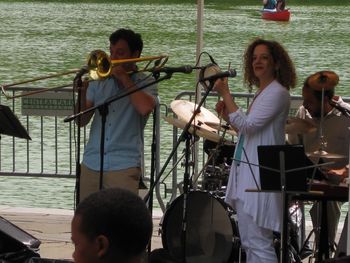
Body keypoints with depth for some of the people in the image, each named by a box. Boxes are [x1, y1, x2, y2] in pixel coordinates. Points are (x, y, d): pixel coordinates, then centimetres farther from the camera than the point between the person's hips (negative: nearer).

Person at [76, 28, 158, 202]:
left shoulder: (145, 83, 4)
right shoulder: (99, 81, 14)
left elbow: (145, 107, -19)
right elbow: (82, 121, 10)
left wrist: (124, 77, -9)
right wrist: (83, 91, -6)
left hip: (123, 167, -4)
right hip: (91, 165, 4)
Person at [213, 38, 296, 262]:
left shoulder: (278, 93, -11)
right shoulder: (261, 93, 18)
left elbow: (248, 125, -20)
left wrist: (225, 93, -17)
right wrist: (228, 116, 9)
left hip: (260, 177, -10)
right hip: (246, 175, 10)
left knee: (259, 244, -12)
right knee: (249, 243, 13)